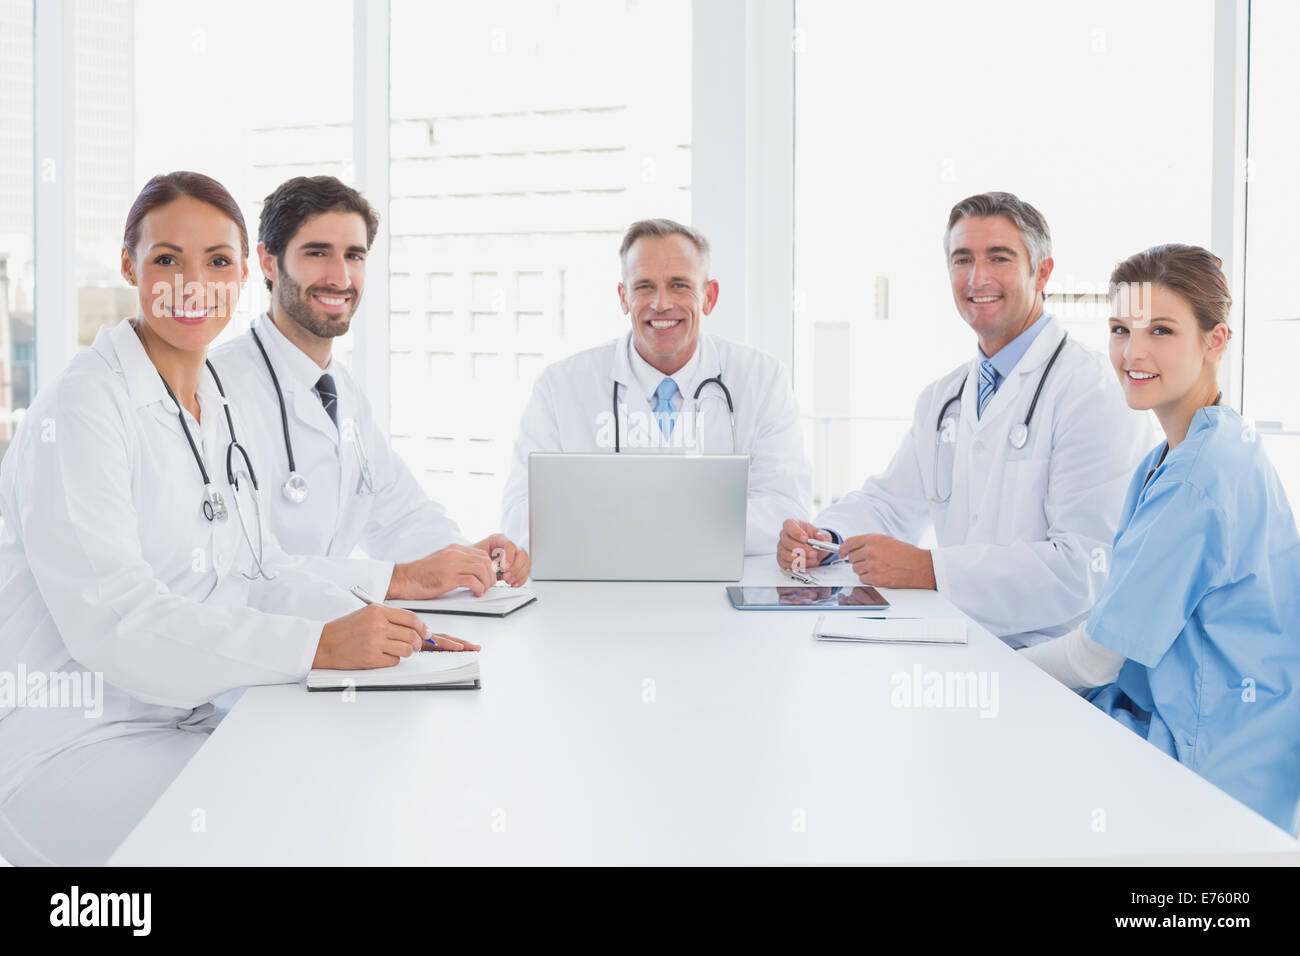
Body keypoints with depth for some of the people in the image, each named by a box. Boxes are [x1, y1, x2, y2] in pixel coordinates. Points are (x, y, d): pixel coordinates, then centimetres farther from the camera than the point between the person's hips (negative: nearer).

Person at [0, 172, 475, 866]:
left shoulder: (215, 405, 12)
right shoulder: (82, 407, -15)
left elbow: (256, 570, 11)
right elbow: (111, 617, -24)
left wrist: (381, 633, -6)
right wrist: (317, 646, -28)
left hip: (183, 720, 8)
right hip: (70, 740, -8)